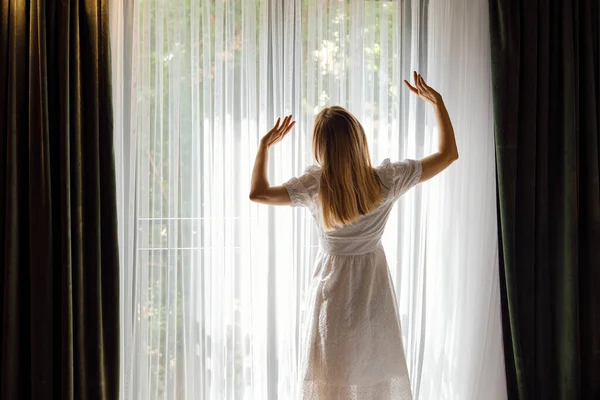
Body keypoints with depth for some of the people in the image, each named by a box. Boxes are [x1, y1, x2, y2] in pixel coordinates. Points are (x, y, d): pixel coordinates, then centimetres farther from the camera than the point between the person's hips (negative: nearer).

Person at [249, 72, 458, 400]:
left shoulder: (315, 186, -19)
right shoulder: (385, 180, -17)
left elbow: (257, 193, -10)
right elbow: (449, 153, -7)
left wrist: (265, 145, 0)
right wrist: (437, 102, 1)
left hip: (333, 289, -1)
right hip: (373, 289, 1)